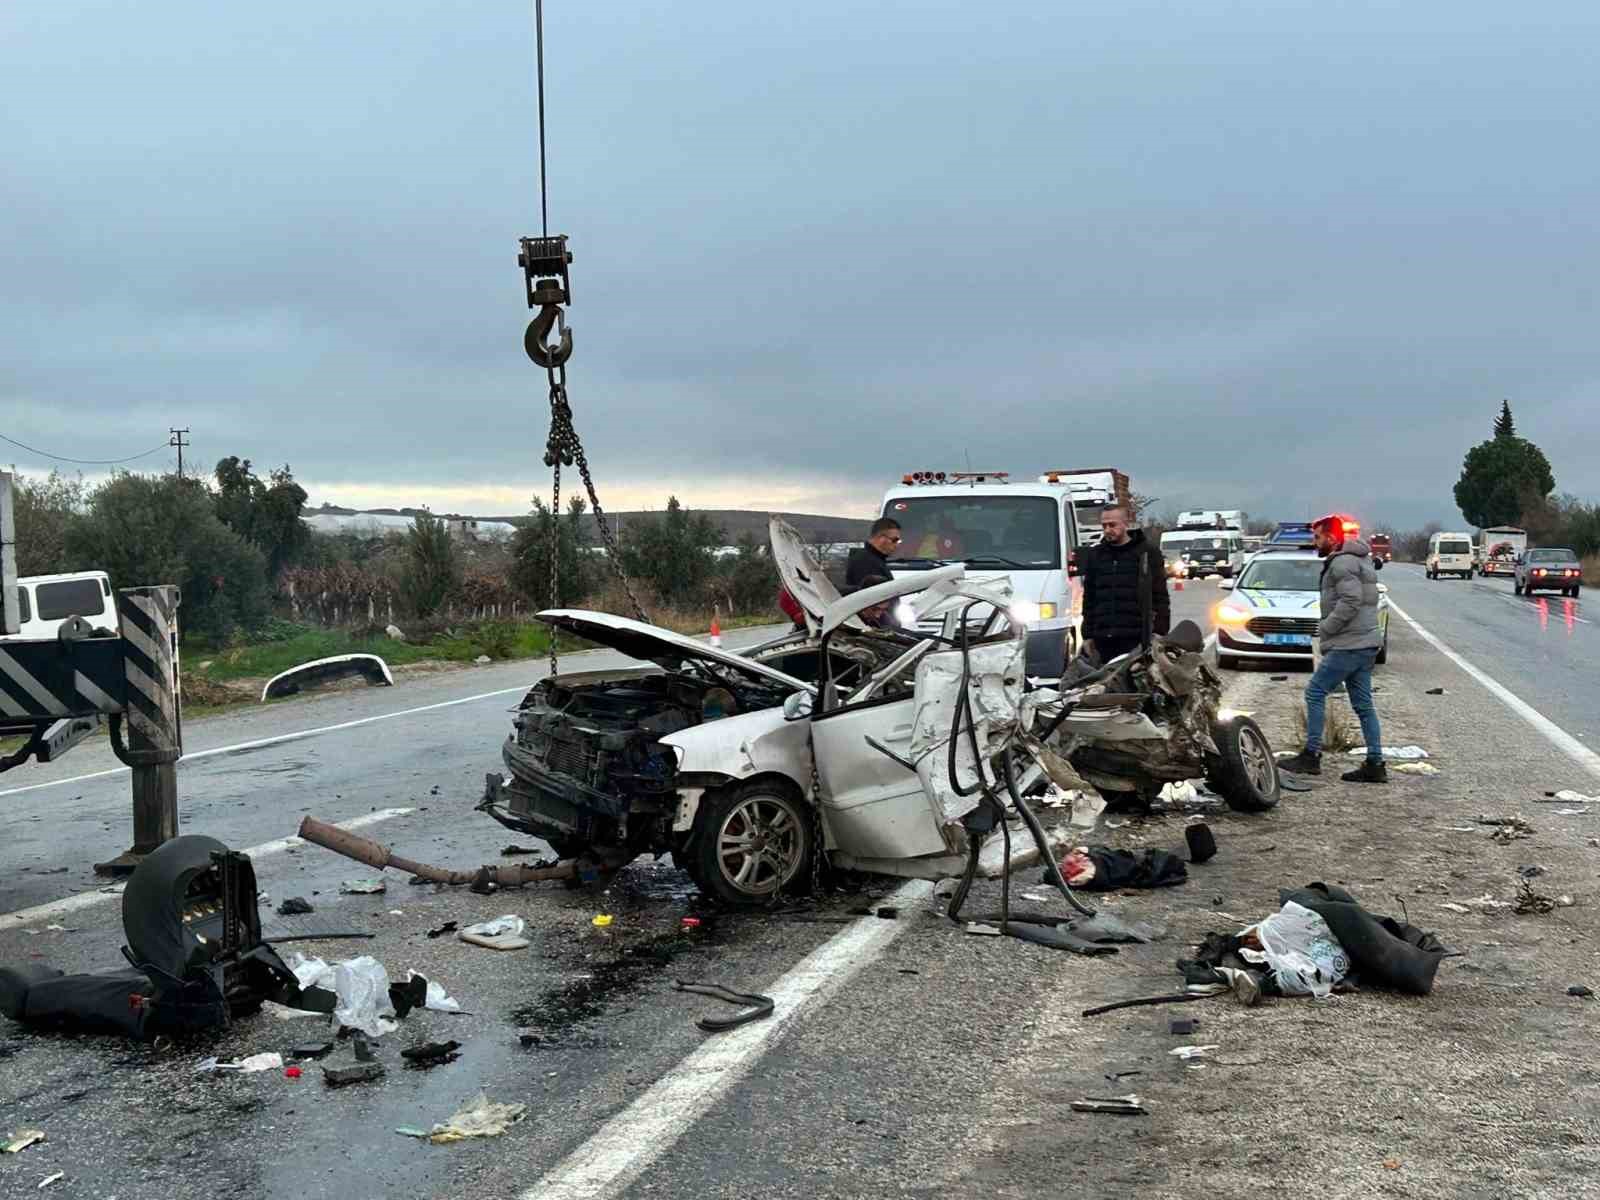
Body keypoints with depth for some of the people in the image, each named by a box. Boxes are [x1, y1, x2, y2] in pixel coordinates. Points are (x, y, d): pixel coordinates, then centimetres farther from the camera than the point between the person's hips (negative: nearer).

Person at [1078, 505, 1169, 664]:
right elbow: (1089, 598, 19)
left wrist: (1160, 633, -5)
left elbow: (1160, 596, 1)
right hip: (1103, 639, 4)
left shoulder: (1147, 552, 3)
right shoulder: (1095, 555, 15)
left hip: (1135, 639, -4)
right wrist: (1088, 635, 13)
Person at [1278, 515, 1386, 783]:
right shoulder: (1358, 559, 21)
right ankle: (1375, 765, 10)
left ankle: (1311, 756, -3)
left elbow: (1350, 602, -23)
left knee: (1315, 693, -4)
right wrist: (1327, 629, 14)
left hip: (1348, 646, -10)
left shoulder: (1342, 563, -12)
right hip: (1366, 643, 10)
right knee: (1363, 704, 10)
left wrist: (1325, 628, -14)